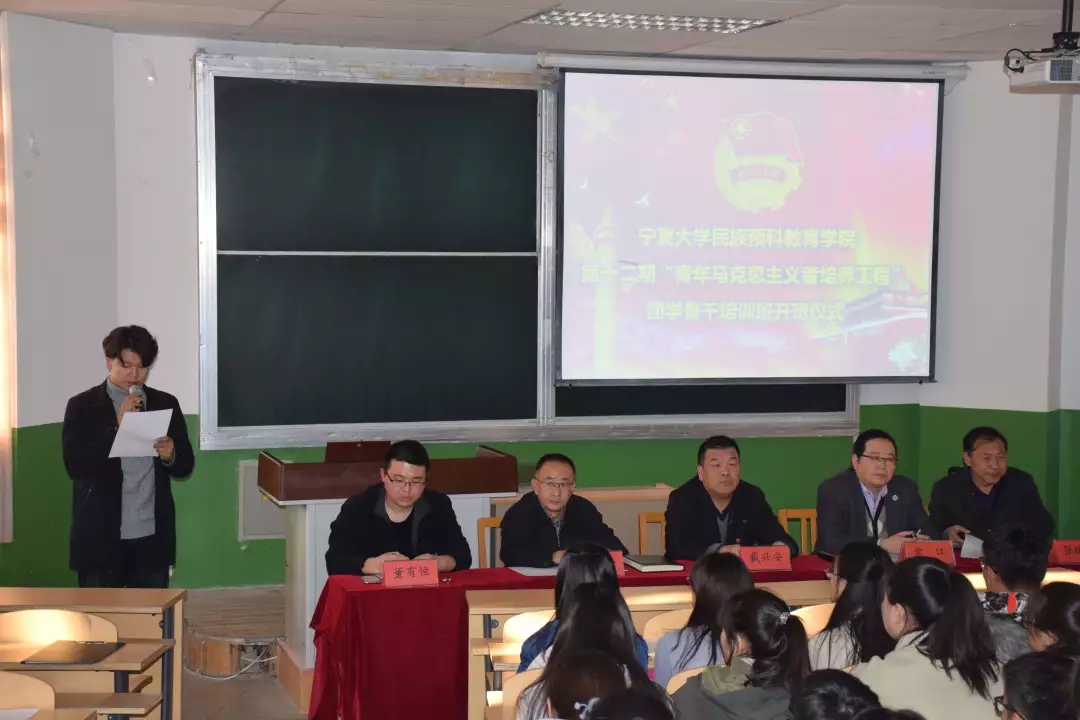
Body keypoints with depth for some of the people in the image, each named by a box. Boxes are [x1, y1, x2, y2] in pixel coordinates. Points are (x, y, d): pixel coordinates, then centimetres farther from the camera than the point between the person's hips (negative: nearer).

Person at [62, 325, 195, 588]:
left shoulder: (166, 404, 9)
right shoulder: (82, 406, 0)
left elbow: (185, 466, 11)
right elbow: (74, 465, -11)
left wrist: (171, 455, -12)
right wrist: (118, 426, -17)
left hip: (152, 537, 2)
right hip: (100, 537, -2)